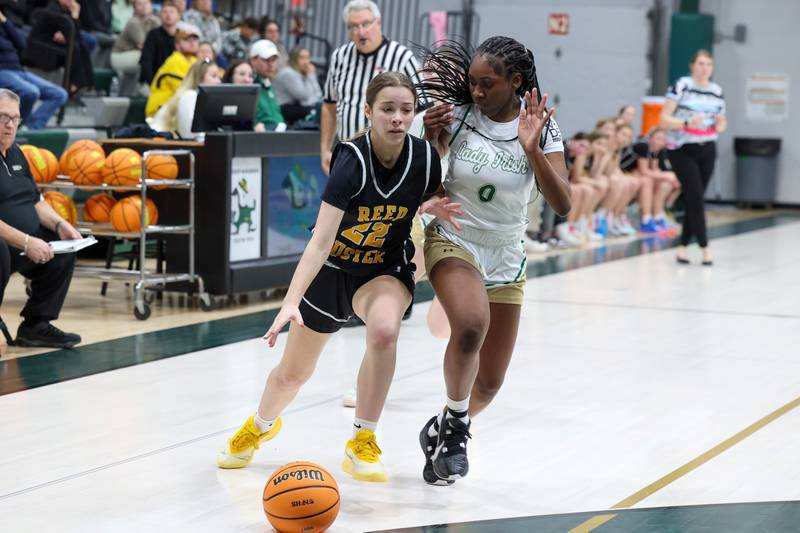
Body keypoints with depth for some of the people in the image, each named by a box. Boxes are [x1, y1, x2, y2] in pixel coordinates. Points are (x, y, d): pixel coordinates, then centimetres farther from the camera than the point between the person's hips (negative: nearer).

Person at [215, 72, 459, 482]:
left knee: (384, 329, -34)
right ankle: (261, 425, 51)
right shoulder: (352, 161, -29)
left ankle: (362, 444, -18)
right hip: (331, 268, -1)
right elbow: (321, 241, -33)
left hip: (386, 267, 1)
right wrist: (291, 301, -42)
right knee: (293, 372, 14)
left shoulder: (425, 158, -18)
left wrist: (428, 208, -18)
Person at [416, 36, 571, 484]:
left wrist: (532, 148, -30)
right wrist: (431, 135, -20)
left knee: (489, 383, 7)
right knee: (471, 325, -35)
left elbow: (562, 203, -18)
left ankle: (445, 431, 38)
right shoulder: (458, 113, -11)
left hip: (506, 257, 3)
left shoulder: (541, 125, -9)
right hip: (453, 240, -3)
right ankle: (455, 419, -11)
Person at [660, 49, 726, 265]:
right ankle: (704, 247, -5)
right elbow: (664, 120, -10)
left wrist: (721, 125, -6)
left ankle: (683, 246, 15)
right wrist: (687, 123, -24)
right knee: (695, 199, -10)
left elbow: (722, 123, 18)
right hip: (682, 150, -5)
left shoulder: (717, 91, 8)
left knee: (694, 200, 6)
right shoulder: (681, 86, -9)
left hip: (707, 151, 5)